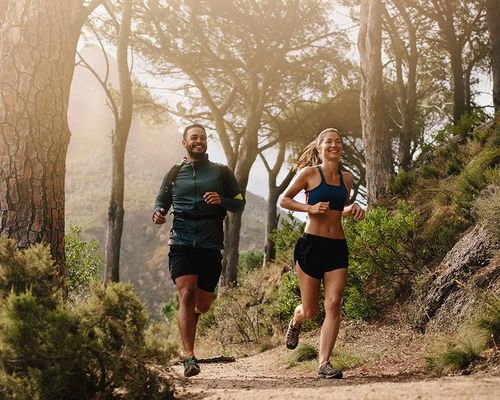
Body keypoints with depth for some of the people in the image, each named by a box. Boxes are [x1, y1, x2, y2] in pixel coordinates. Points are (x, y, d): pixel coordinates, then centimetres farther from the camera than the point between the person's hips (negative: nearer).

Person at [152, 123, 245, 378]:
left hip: (211, 243, 1)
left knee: (203, 304, 7)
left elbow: (239, 203, 12)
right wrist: (158, 213, -2)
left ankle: (187, 323, 43)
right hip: (182, 242, -1)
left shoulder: (221, 172, 13)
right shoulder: (174, 174, 16)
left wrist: (221, 201, -9)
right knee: (186, 295, -17)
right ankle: (189, 357, -19)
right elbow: (161, 200, 22)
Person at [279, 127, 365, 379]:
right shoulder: (309, 173, -3)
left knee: (333, 305, -9)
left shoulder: (346, 178, 12)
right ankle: (295, 321, 41)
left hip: (338, 247, 4)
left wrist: (353, 210, 4)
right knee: (310, 311, 4)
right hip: (312, 244, -4)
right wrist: (309, 208, -13)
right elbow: (284, 200, 2)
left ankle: (324, 363, -5)